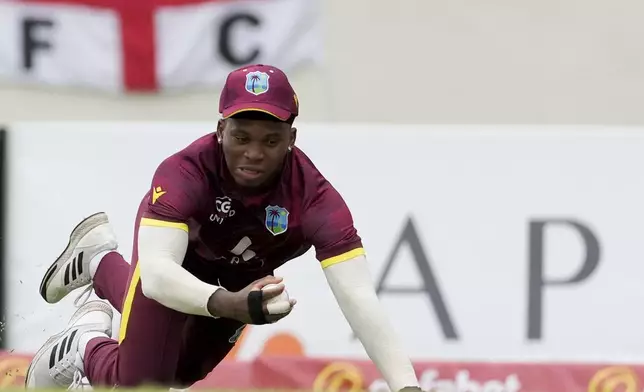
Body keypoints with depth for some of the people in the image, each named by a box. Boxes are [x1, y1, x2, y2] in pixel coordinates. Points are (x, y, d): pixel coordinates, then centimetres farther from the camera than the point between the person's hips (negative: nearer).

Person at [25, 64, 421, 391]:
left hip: (244, 281, 3)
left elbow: (359, 297, -46)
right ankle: (86, 344, 27)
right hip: (174, 260, -3)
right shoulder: (186, 171, -42)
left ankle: (101, 263, 49)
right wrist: (229, 305, -72)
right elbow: (156, 274, -52)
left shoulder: (314, 196, -40)